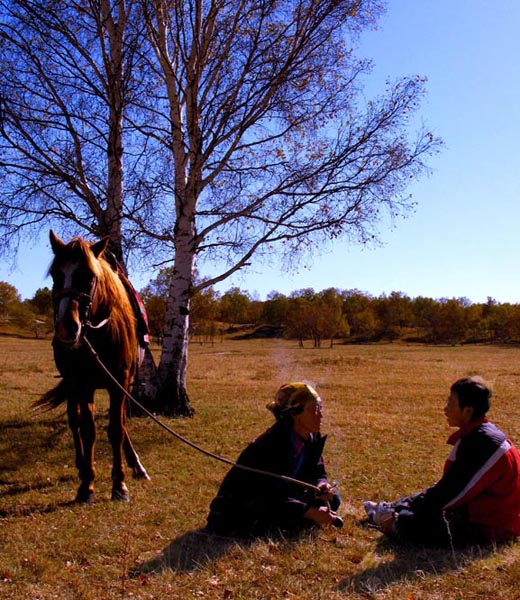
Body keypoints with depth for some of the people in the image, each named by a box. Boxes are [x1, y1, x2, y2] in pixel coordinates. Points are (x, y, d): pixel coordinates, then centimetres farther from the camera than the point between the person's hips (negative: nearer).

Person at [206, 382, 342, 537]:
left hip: (274, 501, 8)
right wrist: (310, 512, -30)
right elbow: (270, 497, -29)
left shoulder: (312, 439, -6)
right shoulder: (272, 444, -30)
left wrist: (321, 485, -20)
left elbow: (318, 473, 3)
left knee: (332, 499, -5)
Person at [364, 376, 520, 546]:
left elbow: (452, 491, -23)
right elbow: (448, 486, 13)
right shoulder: (476, 435, 8)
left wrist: (397, 516, -16)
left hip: (488, 527, -10)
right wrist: (398, 508, 10)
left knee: (409, 523, -18)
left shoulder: (481, 443, -24)